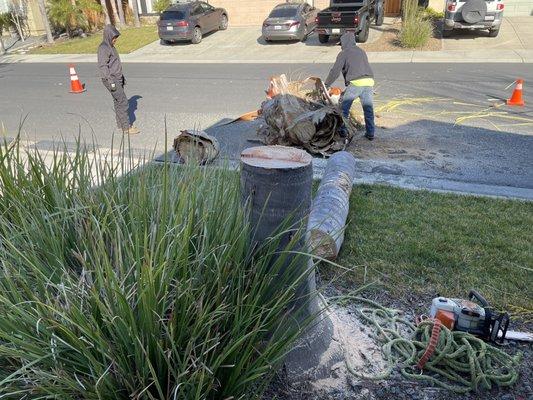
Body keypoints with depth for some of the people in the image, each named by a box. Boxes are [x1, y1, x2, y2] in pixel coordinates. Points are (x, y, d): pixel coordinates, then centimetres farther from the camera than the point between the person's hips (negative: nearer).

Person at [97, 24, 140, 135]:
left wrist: (122, 77, 24)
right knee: (123, 101, -10)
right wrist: (110, 81, -22)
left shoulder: (111, 46, 16)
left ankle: (121, 124, 20)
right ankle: (126, 127, -7)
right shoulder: (103, 48, -14)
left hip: (117, 78, 9)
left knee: (118, 101, 12)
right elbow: (103, 66, -19)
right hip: (111, 79, -9)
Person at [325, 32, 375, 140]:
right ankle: (370, 133, 12)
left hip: (355, 83, -6)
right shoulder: (361, 52, 25)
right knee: (368, 108, 9)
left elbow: (335, 71, 0)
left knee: (344, 108, 9)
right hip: (369, 82, 6)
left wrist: (326, 85, 8)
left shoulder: (344, 53, 6)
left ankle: (343, 130, 11)